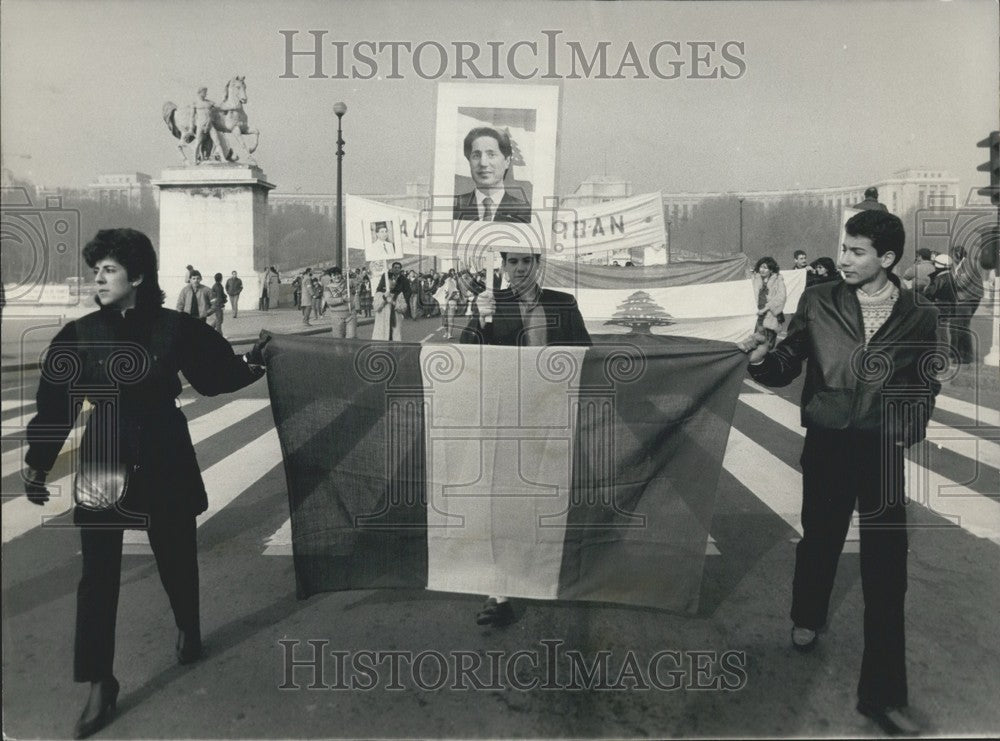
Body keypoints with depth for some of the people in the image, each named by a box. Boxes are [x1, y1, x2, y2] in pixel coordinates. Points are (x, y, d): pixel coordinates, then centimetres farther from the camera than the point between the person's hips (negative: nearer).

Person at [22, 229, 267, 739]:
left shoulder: (174, 329, -6)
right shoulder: (79, 335, -4)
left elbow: (213, 375, 7)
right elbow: (55, 404, -1)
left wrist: (249, 365, -4)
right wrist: (37, 464, -3)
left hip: (164, 461, 0)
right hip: (103, 463, 1)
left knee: (176, 556, 14)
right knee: (98, 574, 2)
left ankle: (189, 630, 45)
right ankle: (100, 687, 17)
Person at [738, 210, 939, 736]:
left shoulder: (919, 317, -2)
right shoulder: (818, 302, -3)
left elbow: (924, 389, 6)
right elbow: (787, 369, -1)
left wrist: (906, 439, -5)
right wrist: (762, 358, -21)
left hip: (884, 450, 0)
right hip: (826, 443, 0)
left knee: (886, 565, 0)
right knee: (819, 536, 17)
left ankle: (881, 693, 11)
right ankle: (807, 619, 47)